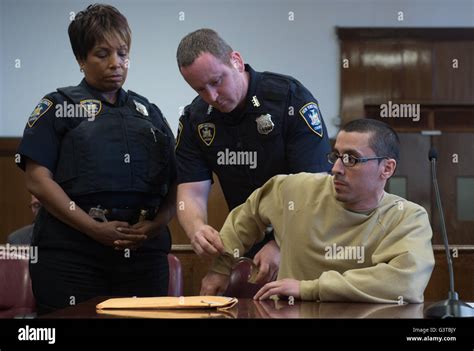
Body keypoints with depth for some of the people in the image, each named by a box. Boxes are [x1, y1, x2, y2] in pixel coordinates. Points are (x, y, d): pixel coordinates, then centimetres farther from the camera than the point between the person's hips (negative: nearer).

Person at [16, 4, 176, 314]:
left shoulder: (149, 112, 19)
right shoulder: (59, 106, 7)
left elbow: (176, 183, 15)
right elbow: (38, 179, -4)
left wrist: (156, 224, -5)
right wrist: (95, 229, -13)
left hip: (144, 250, 4)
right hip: (71, 251, -3)